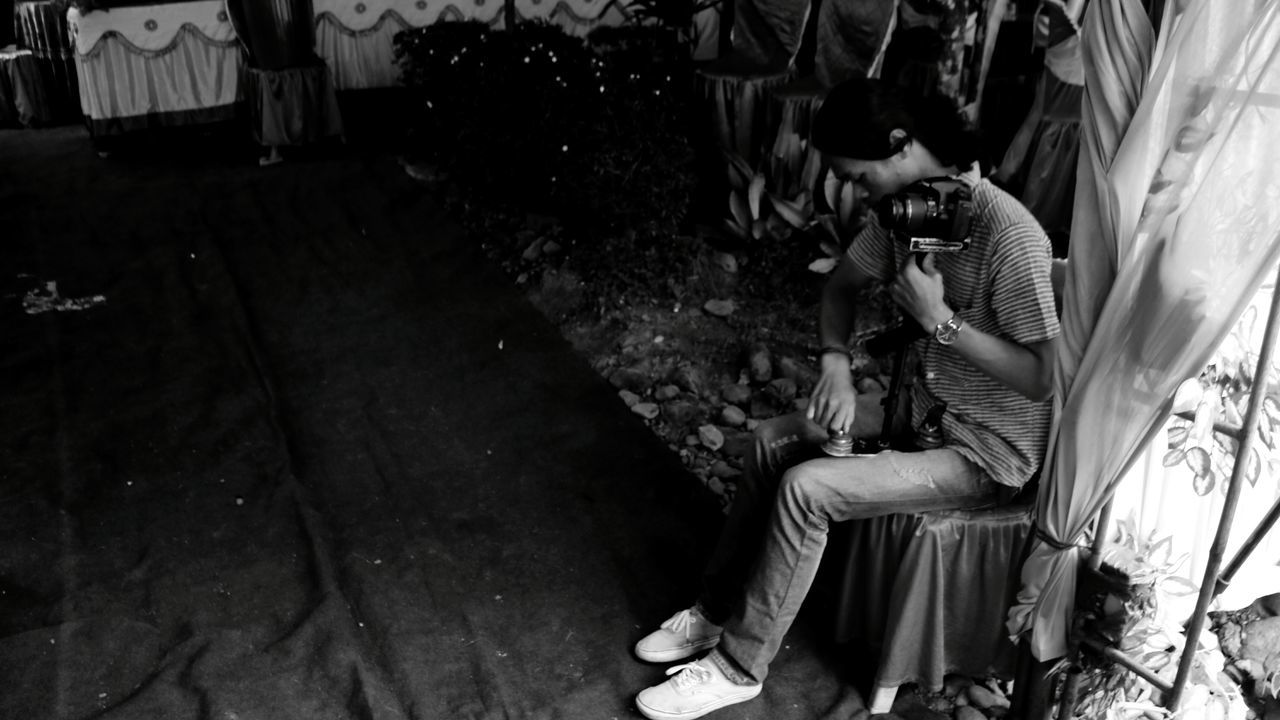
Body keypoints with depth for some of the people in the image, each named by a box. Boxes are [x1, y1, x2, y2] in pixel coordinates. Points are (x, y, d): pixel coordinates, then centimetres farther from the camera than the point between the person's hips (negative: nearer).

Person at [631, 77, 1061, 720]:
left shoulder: (1011, 237, -27)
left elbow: (1041, 377, -23)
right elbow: (842, 286, 10)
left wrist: (940, 319, -27)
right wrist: (836, 361, -8)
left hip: (987, 448, -8)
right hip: (924, 403, 8)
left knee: (805, 489, -20)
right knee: (774, 440, 2)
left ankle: (740, 666, -2)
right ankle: (717, 611, 14)